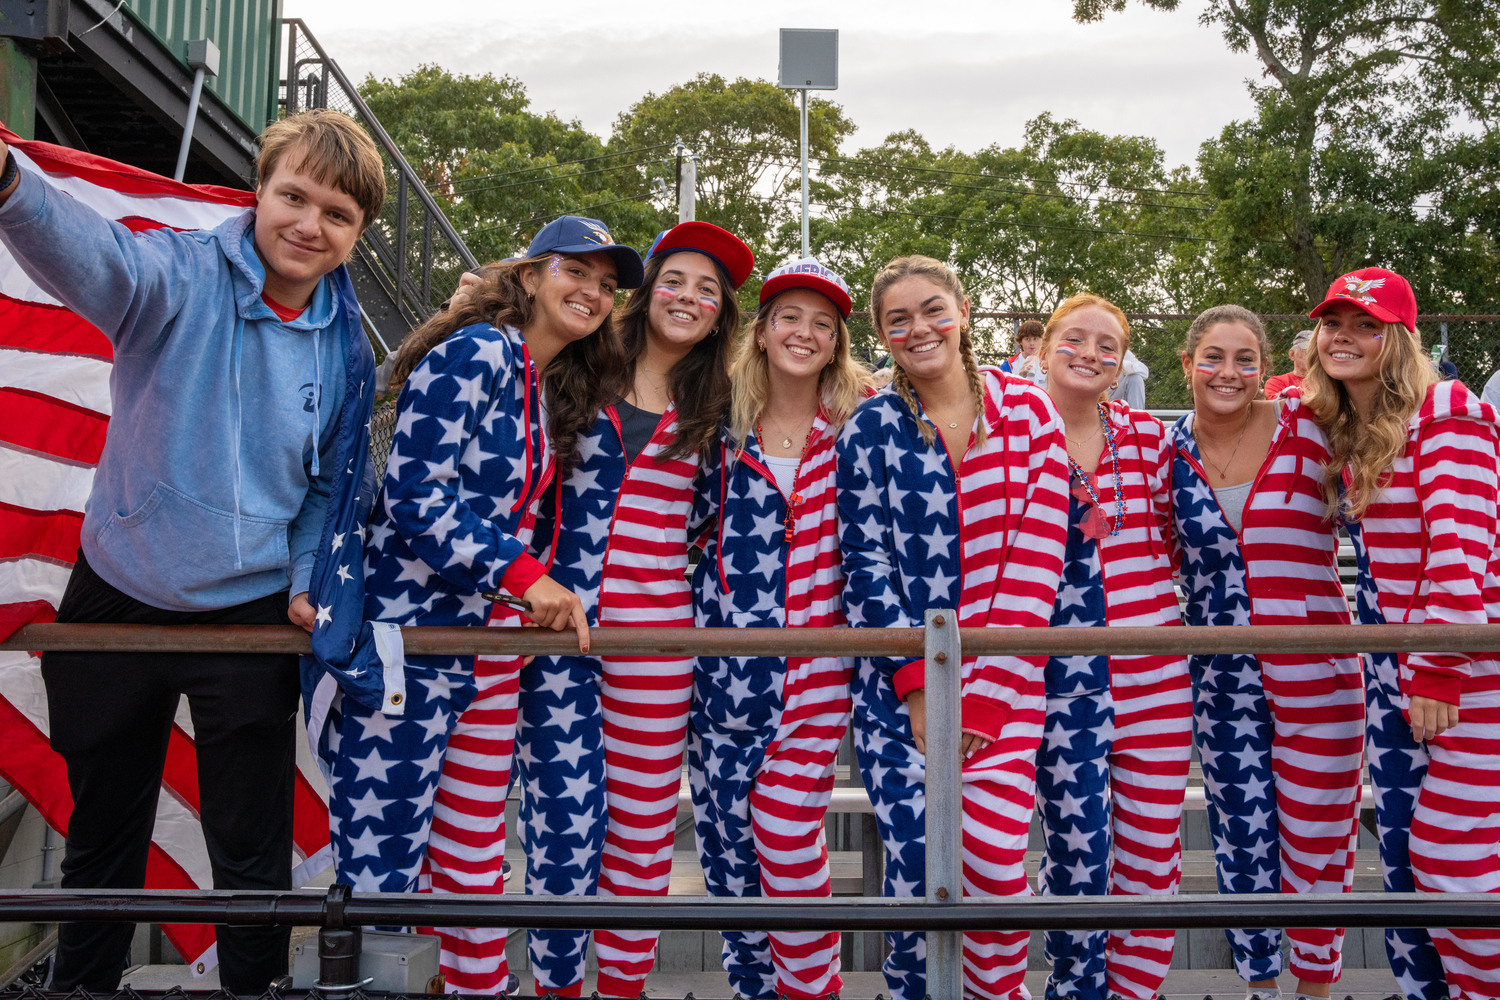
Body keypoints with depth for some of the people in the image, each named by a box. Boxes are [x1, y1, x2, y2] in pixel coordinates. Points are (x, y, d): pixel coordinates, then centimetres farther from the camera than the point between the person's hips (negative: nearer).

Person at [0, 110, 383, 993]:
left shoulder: (348, 347, -2)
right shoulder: (183, 276, -13)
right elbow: (89, 252, -37)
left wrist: (306, 586, -2)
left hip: (252, 621, 1)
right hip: (116, 605, -1)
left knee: (254, 852, 10)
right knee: (102, 838, 19)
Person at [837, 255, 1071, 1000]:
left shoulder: (1027, 411, 3)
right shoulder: (870, 427, 4)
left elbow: (1036, 561, -3)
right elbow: (866, 565, -1)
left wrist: (988, 694, -9)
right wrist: (919, 688, -9)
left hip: (1002, 681, 0)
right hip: (898, 686, 0)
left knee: (996, 859, -9)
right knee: (914, 868, -4)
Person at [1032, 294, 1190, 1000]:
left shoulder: (1147, 436, 8)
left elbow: (1170, 541, 17)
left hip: (1153, 670, 3)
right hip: (1062, 674, -3)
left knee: (1153, 853, 7)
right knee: (1077, 857, -1)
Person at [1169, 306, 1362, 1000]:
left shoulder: (1306, 427, -5)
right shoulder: (1170, 451, 3)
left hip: (1314, 668, -2)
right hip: (1222, 674, 2)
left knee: (1315, 830, 9)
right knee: (1241, 832, 11)